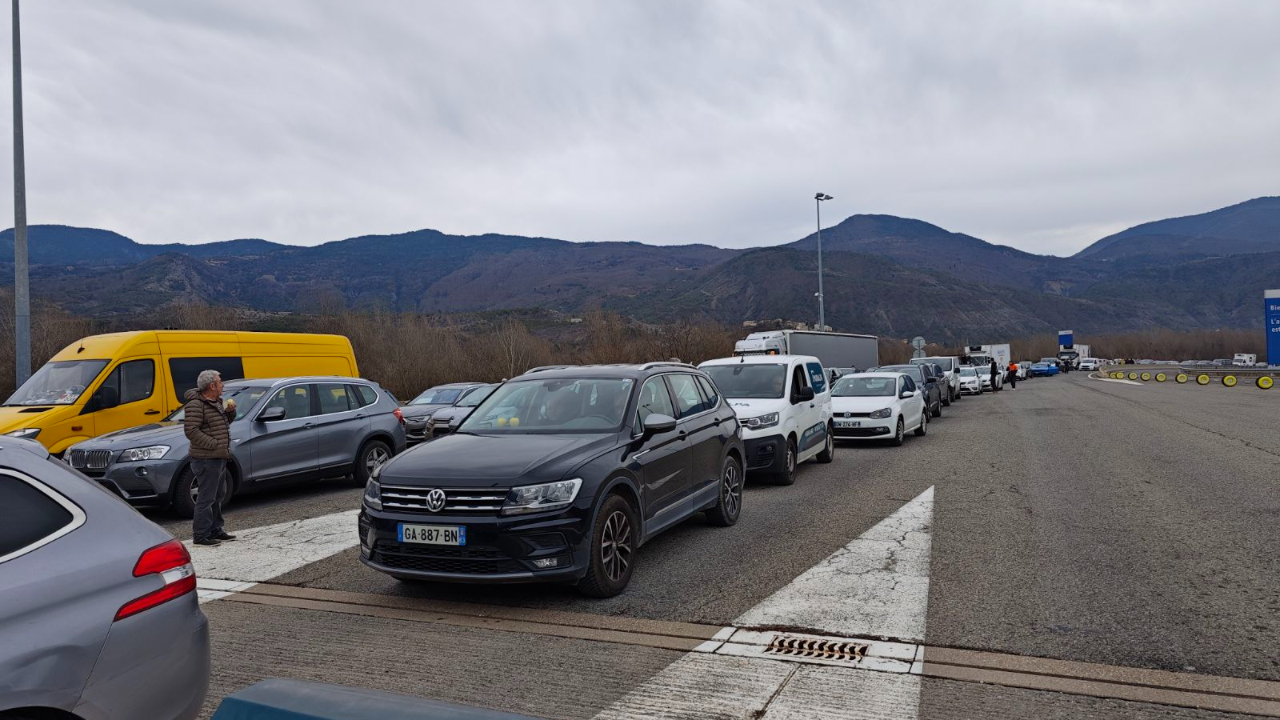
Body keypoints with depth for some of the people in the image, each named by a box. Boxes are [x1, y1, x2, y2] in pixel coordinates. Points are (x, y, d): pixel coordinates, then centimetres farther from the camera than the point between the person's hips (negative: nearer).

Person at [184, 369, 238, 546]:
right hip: (206, 459, -10)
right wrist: (214, 444, -23)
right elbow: (191, 431, -21)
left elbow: (225, 423, 26)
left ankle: (215, 530, 27)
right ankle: (201, 535, -2)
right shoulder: (195, 405, -14)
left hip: (219, 458, 10)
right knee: (206, 498, -7)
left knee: (218, 496, 17)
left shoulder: (216, 402, 15)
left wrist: (230, 411, 6)